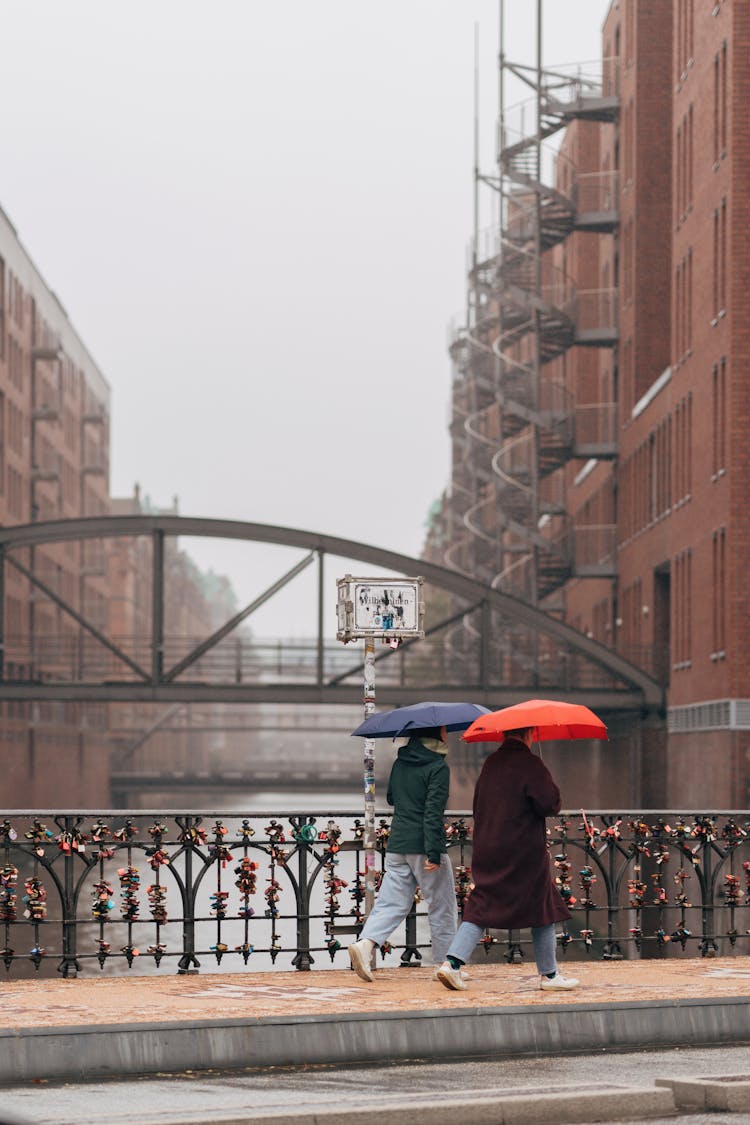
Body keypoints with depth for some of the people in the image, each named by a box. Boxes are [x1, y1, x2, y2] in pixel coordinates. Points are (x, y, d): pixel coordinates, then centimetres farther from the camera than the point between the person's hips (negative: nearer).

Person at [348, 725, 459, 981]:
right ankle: (444, 963, 11)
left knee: (391, 902, 6)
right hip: (423, 847, -6)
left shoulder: (400, 763, 10)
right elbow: (433, 812, -19)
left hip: (397, 845, 6)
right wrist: (434, 852, -21)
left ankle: (366, 943, -16)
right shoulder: (438, 768, -12)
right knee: (442, 907, 6)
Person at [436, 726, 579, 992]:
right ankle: (549, 974, 15)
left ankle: (452, 962, -10)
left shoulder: (491, 763, 10)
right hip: (524, 851, -6)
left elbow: (478, 806, 17)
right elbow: (549, 804, -17)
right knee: (542, 909, 8)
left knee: (480, 908, 6)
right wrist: (551, 791, 4)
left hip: (486, 850, 6)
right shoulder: (530, 764, -13)